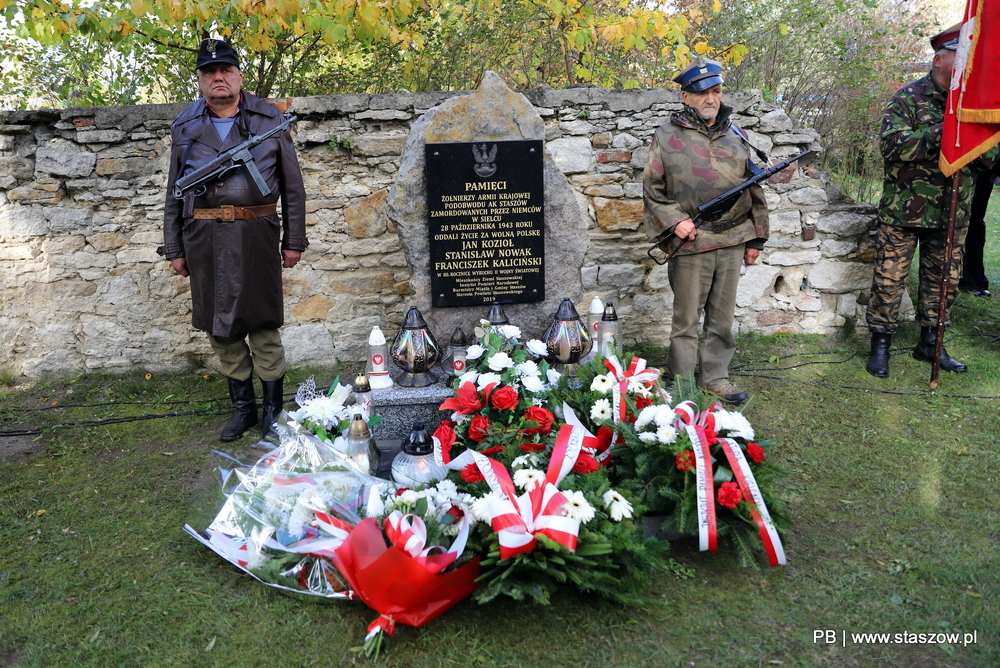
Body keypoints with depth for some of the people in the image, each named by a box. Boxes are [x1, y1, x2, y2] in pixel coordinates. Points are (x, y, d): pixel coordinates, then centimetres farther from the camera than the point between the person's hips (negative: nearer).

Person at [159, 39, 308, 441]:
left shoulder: (269, 121, 6)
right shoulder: (185, 127, 12)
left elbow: (292, 186, 7)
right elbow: (174, 192, 15)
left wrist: (294, 241, 3)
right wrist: (174, 249, 11)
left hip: (256, 235, -3)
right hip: (204, 238, 3)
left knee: (262, 325, -1)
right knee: (219, 326, 8)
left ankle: (273, 409, 13)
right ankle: (243, 407, 22)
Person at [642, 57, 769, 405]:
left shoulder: (736, 136, 12)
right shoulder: (667, 138, -1)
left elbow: (753, 189, 16)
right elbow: (652, 190, 0)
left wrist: (754, 238, 13)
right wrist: (674, 221, -14)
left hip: (732, 242, 4)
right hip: (690, 243, -4)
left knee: (723, 317, 12)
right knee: (687, 318, 4)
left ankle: (715, 376, 25)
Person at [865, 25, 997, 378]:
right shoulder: (909, 97, -7)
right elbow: (891, 144, -21)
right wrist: (942, 131, -26)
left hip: (952, 216, 5)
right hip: (904, 212, -5)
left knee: (944, 281, 13)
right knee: (890, 279, 1)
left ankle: (930, 343, 28)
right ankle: (880, 345, 14)